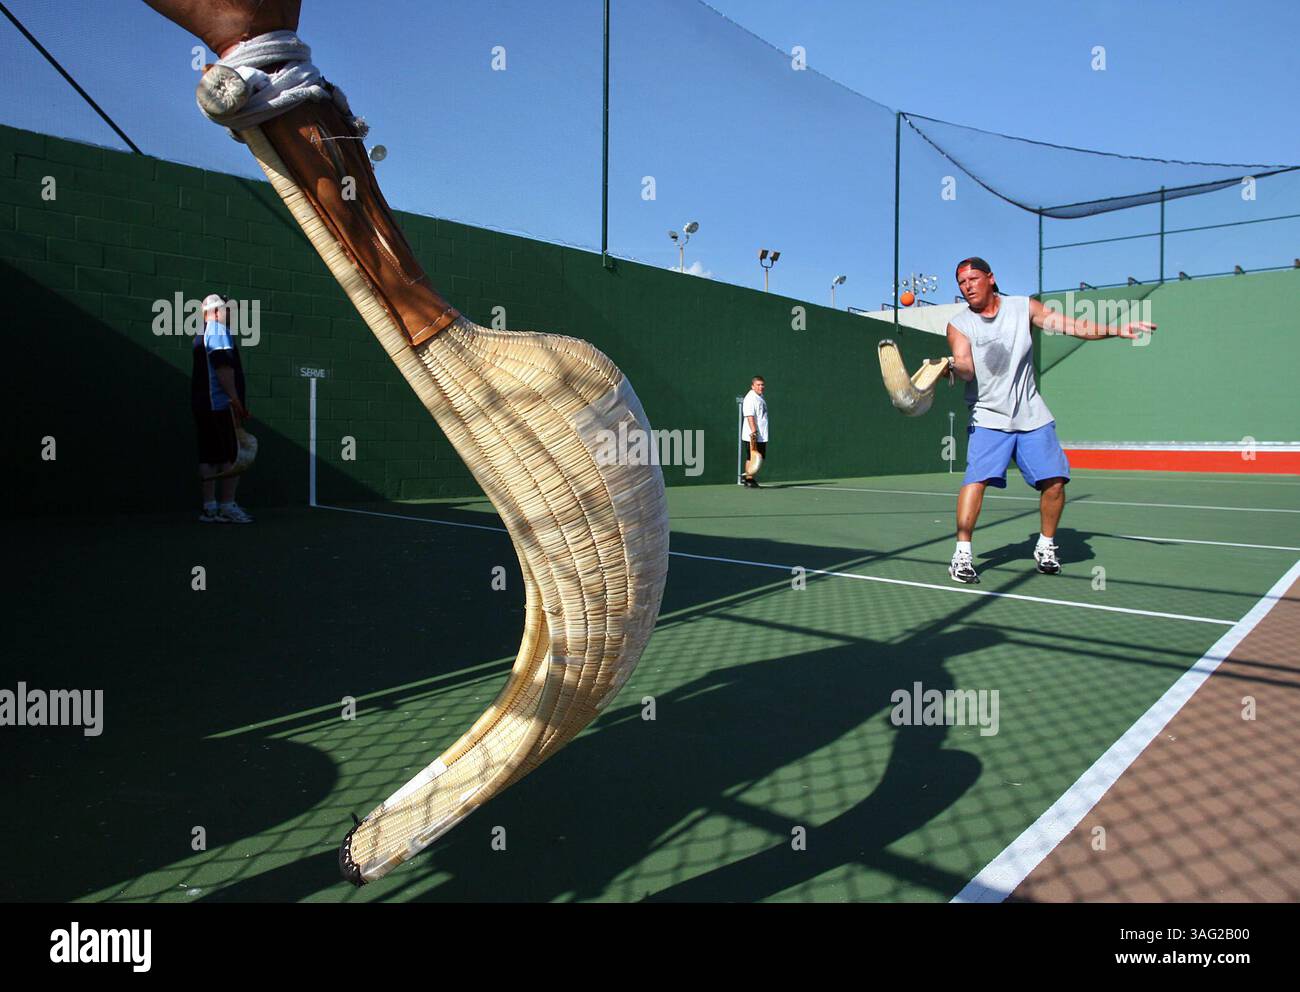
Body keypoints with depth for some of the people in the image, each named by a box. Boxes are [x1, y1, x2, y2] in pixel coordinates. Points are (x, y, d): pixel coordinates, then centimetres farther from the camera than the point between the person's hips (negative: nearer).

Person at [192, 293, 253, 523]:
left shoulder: (202, 336, 23)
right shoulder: (219, 331, -7)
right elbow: (223, 367, -18)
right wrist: (235, 398, -20)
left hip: (202, 404, 10)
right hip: (222, 404, -10)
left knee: (209, 456, 7)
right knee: (234, 454, -7)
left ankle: (209, 507, 7)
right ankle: (228, 506, -9)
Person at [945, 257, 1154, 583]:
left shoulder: (1024, 308, 4)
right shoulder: (959, 325, -3)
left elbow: (1073, 326, 2)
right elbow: (967, 370, -15)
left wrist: (1118, 330, -10)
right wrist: (953, 365, -38)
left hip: (1032, 417, 3)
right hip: (988, 419, -2)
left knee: (1054, 480, -2)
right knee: (976, 479, -20)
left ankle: (1045, 547, 20)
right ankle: (962, 553, -14)